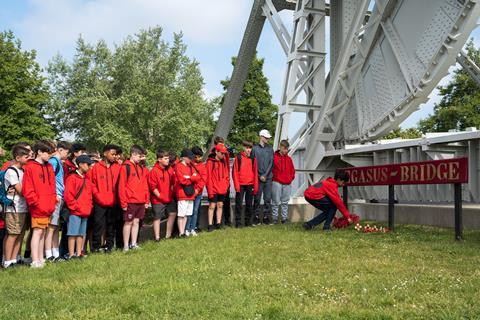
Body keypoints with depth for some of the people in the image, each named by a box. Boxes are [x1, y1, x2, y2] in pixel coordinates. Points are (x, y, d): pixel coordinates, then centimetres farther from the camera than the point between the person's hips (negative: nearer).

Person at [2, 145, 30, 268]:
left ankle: (14, 259, 14)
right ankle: (7, 262, 0)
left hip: (23, 208, 8)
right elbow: (21, 190, -13)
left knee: (21, 234, 8)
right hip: (14, 208, -8)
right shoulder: (11, 171, -10)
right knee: (12, 234, -5)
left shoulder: (22, 170, 15)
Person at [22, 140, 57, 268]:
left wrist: (52, 203, 6)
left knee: (42, 232, 11)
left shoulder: (49, 167, 14)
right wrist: (37, 204, -13)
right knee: (37, 232, -7)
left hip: (47, 208, 7)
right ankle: (35, 261, -5)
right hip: (38, 208, -7)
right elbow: (27, 190, -12)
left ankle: (41, 259, 17)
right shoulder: (30, 167, -8)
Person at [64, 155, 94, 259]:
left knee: (81, 233, 10)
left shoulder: (87, 180, 16)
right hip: (75, 212, -8)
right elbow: (68, 195, -14)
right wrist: (76, 207, -12)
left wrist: (89, 207, 10)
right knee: (73, 234, -4)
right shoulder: (72, 178, -9)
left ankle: (78, 253, 17)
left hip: (85, 212, 8)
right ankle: (71, 254, -1)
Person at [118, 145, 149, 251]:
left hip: (141, 202, 6)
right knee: (128, 222, 1)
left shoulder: (141, 168, 13)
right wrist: (123, 202, -13)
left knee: (136, 222, 11)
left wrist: (147, 200, 11)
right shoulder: (125, 167, -8)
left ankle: (133, 244, 20)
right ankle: (126, 246, 8)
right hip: (130, 202, -6)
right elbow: (121, 186, -11)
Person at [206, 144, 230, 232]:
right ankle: (210, 225, 2)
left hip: (222, 189, 6)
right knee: (212, 206, -2)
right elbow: (208, 177, -10)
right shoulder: (210, 162, -8)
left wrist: (226, 186, 6)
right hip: (213, 189, -6)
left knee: (220, 205, 10)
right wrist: (210, 189, -13)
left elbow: (226, 175, 16)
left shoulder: (224, 162, 10)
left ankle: (218, 223, 18)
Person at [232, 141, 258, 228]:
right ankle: (238, 222, 3)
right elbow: (234, 171, -4)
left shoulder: (253, 159, 9)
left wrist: (256, 186, 3)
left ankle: (248, 222, 16)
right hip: (241, 184, -3)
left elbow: (255, 173, 9)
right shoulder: (238, 157, 0)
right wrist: (236, 185, -11)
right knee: (239, 204, -1)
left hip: (250, 185, 3)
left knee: (249, 204, 8)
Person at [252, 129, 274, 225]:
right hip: (258, 177, -2)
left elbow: (271, 163, 5)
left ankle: (266, 217, 8)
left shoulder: (270, 149, 11)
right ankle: (256, 217, 5)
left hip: (268, 177, 2)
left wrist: (265, 175, -5)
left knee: (268, 198, 2)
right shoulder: (255, 148, 2)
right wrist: (259, 176, -6)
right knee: (257, 198, -1)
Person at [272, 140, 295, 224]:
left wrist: (291, 178, 8)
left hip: (287, 183, 5)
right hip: (277, 183, -5)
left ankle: (284, 217, 16)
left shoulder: (289, 158, 12)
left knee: (285, 202, 10)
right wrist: (274, 177, -5)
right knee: (276, 202, -2)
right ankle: (275, 218, 4)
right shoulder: (274, 157, -4)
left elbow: (292, 170, 19)